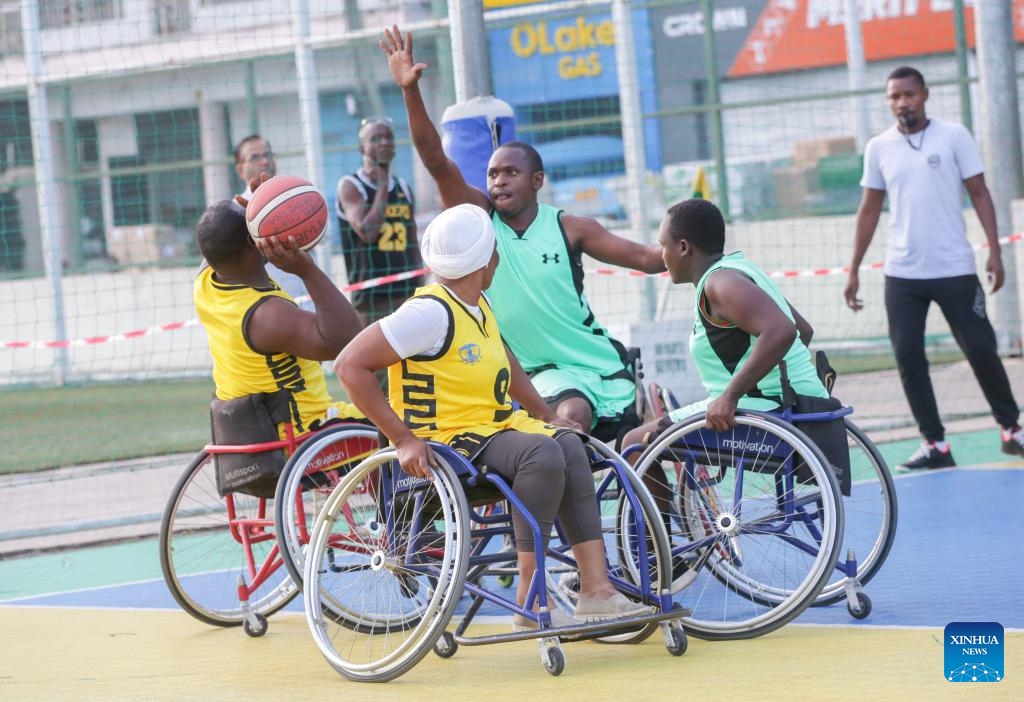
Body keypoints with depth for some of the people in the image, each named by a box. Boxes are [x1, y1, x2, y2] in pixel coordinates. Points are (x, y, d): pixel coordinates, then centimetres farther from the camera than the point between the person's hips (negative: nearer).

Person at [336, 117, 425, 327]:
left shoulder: (403, 189, 14)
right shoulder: (350, 187, -4)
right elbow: (367, 232, -18)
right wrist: (382, 186, -9)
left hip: (408, 294, 6)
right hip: (372, 296, -6)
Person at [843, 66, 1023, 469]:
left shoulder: (954, 137, -1)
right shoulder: (879, 148, 6)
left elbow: (979, 194, -1)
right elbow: (869, 211, 11)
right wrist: (854, 270, 9)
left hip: (954, 269, -2)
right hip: (902, 275, 3)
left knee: (980, 349, -1)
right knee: (908, 358, -4)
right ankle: (935, 444, 3)